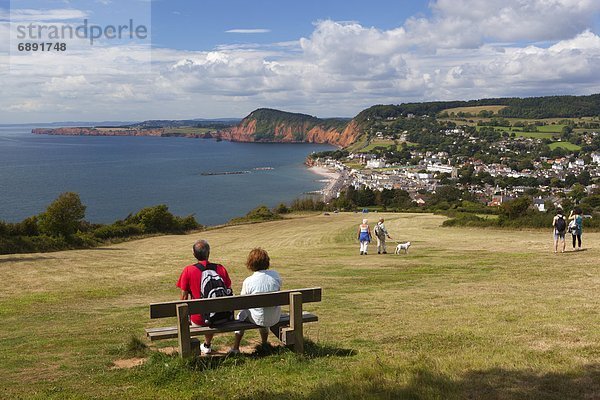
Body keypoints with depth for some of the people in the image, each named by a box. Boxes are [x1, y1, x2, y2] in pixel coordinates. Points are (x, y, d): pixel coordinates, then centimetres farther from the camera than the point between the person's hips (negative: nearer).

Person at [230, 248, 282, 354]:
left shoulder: (248, 282, -18)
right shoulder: (275, 275, -9)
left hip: (259, 319, -3)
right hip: (275, 318, 3)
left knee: (242, 315, 28)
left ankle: (235, 347, 33)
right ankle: (264, 344, 51)